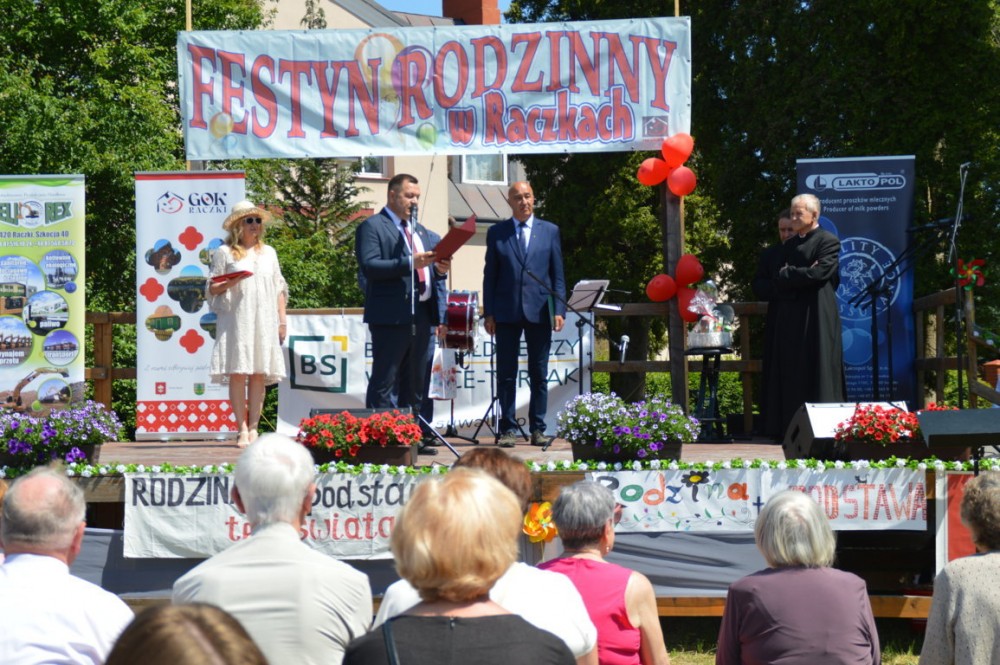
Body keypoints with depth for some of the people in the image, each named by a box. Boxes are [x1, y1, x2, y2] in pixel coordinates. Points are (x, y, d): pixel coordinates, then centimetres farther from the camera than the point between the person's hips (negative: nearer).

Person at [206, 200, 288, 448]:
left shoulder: (268, 252, 17)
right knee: (237, 373, -9)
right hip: (236, 321, -3)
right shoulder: (224, 253, 5)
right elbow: (212, 289, 4)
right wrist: (230, 283, -16)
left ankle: (253, 428, 2)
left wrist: (282, 320, 9)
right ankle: (242, 429, -7)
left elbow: (279, 288, 17)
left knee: (259, 374, -1)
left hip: (264, 322, 3)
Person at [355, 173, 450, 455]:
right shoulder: (372, 227, -3)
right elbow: (369, 266, -16)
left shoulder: (422, 232, 22)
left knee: (416, 382, 10)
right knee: (385, 382, -7)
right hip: (391, 316, -8)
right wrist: (410, 263, -22)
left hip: (422, 314, 8)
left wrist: (440, 269, 2)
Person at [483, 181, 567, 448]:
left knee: (539, 375, 4)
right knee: (506, 374, 1)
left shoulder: (550, 231, 8)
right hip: (506, 313, 0)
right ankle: (508, 429, 6)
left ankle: (538, 429, 9)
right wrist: (489, 313, -1)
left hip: (539, 312, 0)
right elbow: (490, 275, 6)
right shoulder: (496, 233, 7)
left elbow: (558, 274, 7)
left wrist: (559, 310, -2)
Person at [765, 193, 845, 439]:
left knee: (818, 371, -5)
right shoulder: (789, 245, 18)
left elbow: (819, 272, -16)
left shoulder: (829, 241, -4)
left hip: (817, 316, -7)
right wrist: (801, 275, -8)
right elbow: (779, 281, 11)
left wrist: (788, 274, -4)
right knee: (792, 376, 4)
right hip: (791, 318, 7)